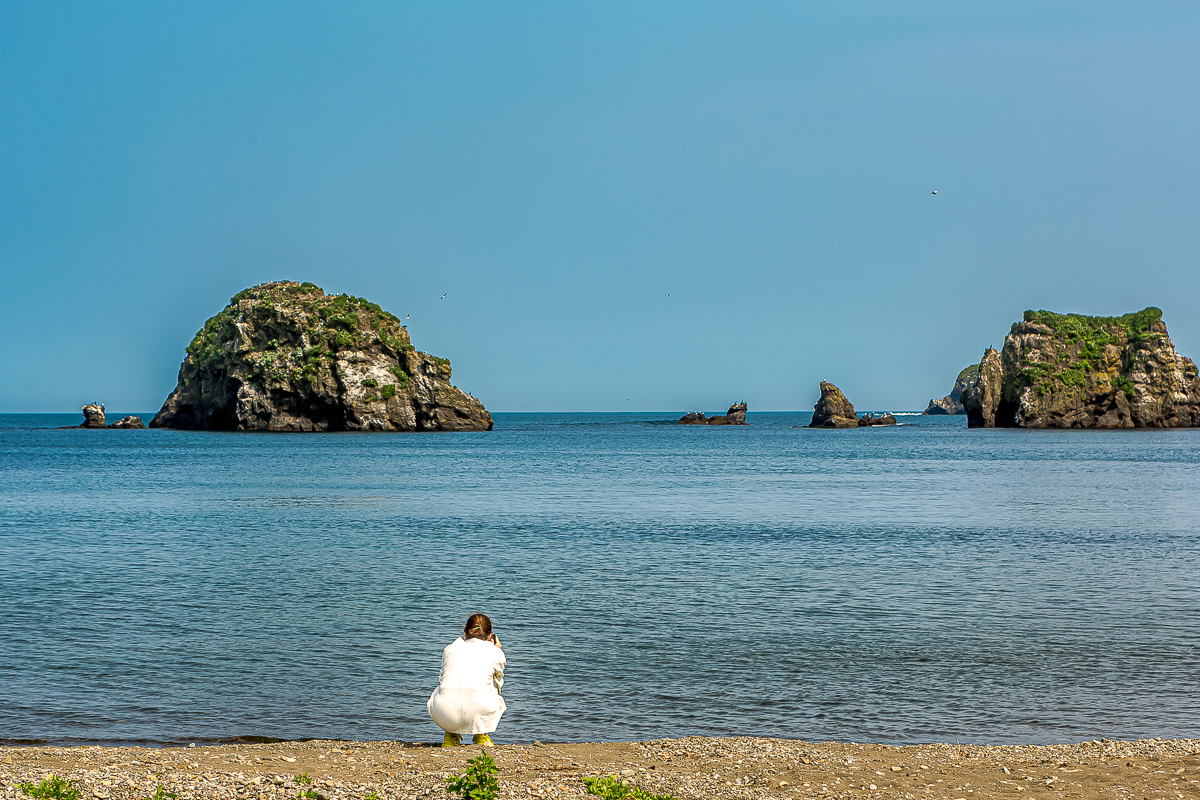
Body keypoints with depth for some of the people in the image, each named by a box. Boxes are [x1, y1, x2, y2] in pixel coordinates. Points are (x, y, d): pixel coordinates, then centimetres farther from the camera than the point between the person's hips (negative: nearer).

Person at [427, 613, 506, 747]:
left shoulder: (450, 648, 22)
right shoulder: (495, 652, 18)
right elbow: (498, 683, 35)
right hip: (479, 711, -2)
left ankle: (450, 736, 26)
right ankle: (481, 736, 23)